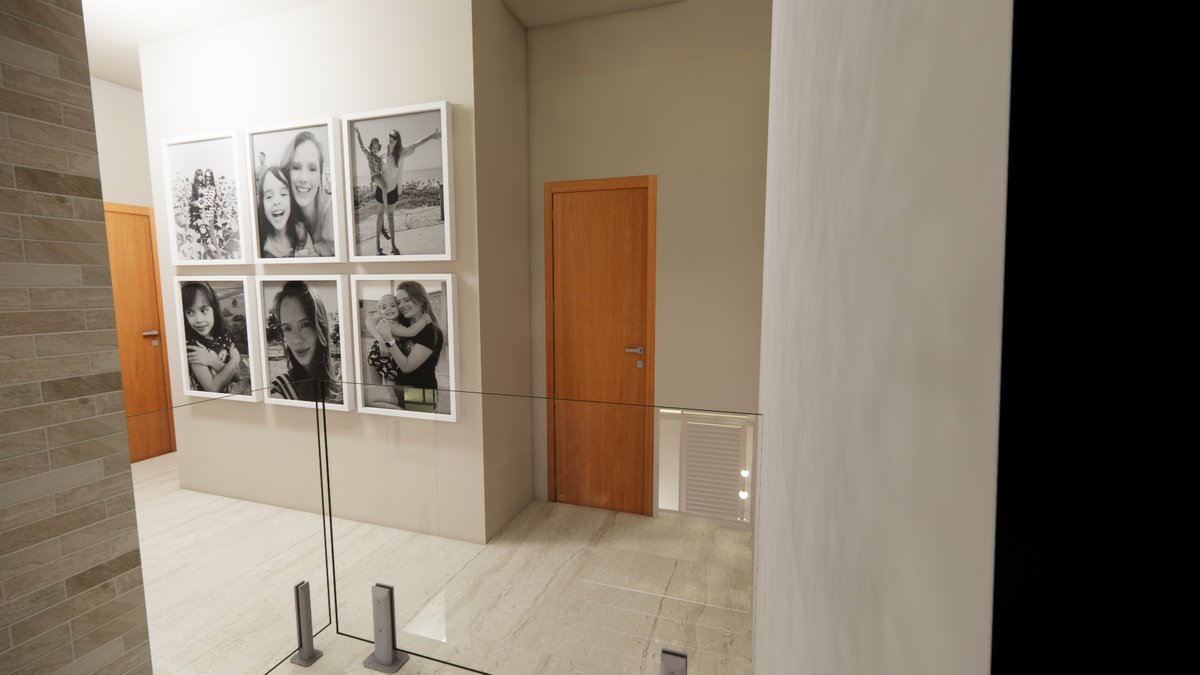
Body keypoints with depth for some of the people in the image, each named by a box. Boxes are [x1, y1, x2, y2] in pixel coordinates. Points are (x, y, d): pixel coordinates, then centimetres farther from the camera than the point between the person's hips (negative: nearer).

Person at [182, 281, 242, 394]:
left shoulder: (225, 334, -1)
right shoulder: (191, 344, -13)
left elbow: (237, 375, -1)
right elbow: (213, 388, -16)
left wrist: (212, 362, -14)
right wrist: (235, 359, -10)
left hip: (229, 397, 3)